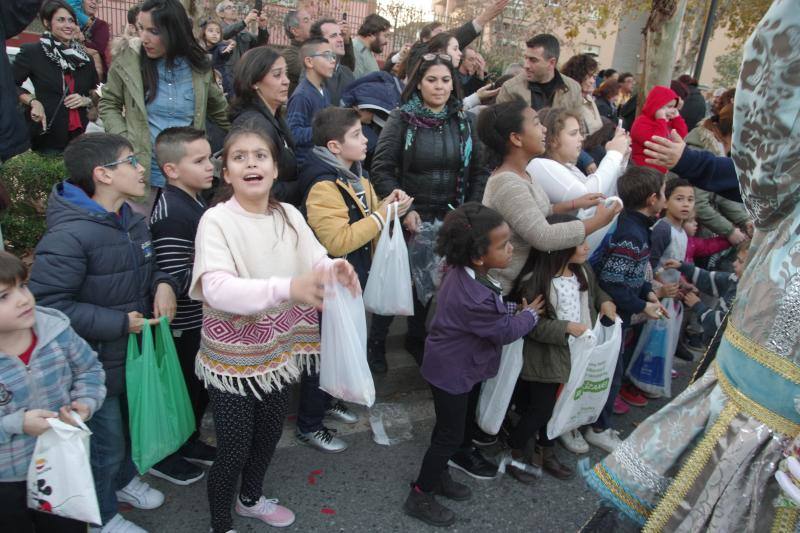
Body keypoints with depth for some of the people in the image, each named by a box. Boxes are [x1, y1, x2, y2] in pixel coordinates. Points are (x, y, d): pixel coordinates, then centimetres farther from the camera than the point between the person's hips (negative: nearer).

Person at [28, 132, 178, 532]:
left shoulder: (133, 221, 2)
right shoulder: (69, 235, -26)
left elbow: (150, 265, 17)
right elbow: (48, 303, -28)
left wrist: (164, 283, -6)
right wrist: (119, 323, -25)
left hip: (134, 352, 8)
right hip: (96, 363, -7)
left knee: (129, 424, 27)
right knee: (105, 442, 12)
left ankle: (123, 480, 54)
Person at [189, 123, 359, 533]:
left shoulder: (289, 215, -2)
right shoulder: (216, 220, -18)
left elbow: (317, 261, -3)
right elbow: (216, 288, -32)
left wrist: (336, 270, -29)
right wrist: (287, 288, -47)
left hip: (278, 352, 5)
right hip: (232, 358, -5)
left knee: (269, 434, 23)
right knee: (233, 449, 6)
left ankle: (251, 498, 51)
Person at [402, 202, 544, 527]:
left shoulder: (465, 272, -7)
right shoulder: (474, 298, -36)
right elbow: (504, 331, -20)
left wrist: (513, 311, -4)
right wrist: (529, 315, -3)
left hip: (464, 367, 10)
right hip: (452, 372, -10)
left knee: (461, 423, 24)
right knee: (449, 435, 4)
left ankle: (439, 476, 43)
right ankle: (420, 497, 21)